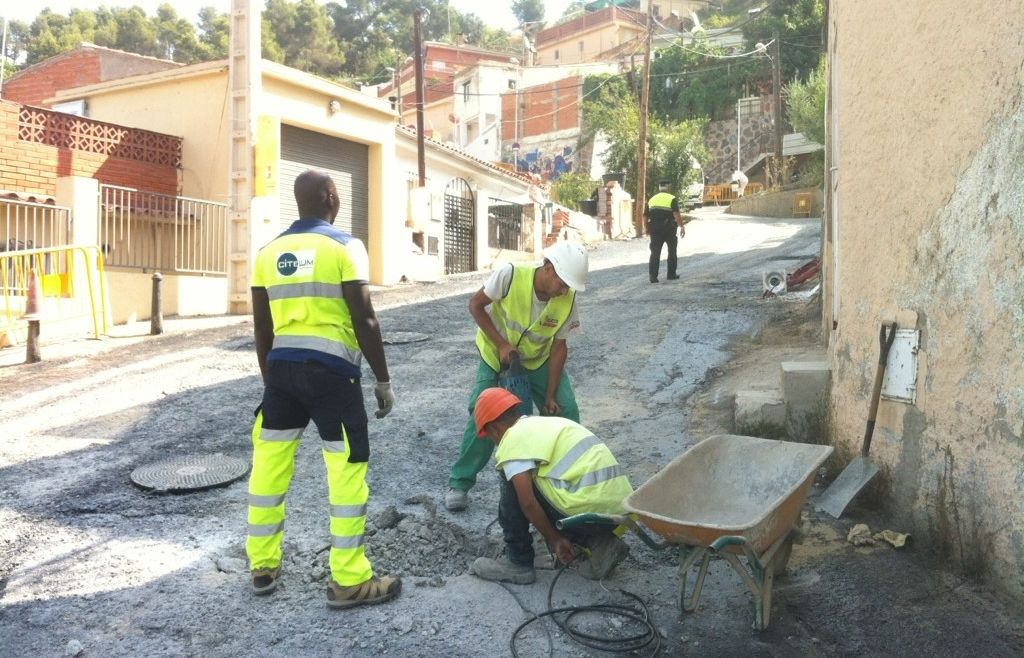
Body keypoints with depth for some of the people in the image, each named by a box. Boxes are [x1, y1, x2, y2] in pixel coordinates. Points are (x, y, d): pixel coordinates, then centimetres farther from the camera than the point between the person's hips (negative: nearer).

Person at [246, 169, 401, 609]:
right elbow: (364, 320, -11)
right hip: (331, 370, -5)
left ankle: (263, 567, 26)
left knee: (269, 463, 16)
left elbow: (262, 328, 12)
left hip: (282, 367, 6)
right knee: (348, 470, 1)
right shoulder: (345, 247, -6)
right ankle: (349, 581, 6)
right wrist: (383, 380, -3)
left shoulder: (269, 251, 10)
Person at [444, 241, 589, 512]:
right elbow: (475, 305, -19)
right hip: (497, 356, -2)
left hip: (539, 359, 3)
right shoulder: (510, 276, -32)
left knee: (565, 410, -5)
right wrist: (501, 344, -25)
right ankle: (459, 483, 5)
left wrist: (550, 395, -13)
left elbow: (559, 346, -14)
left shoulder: (568, 299, -23)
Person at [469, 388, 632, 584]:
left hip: (589, 511, -8)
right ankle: (601, 543, 13)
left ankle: (518, 563, 11)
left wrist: (555, 540, 3)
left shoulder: (512, 439, -3)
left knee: (513, 483, 5)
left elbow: (528, 503, -12)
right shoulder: (549, 423, 23)